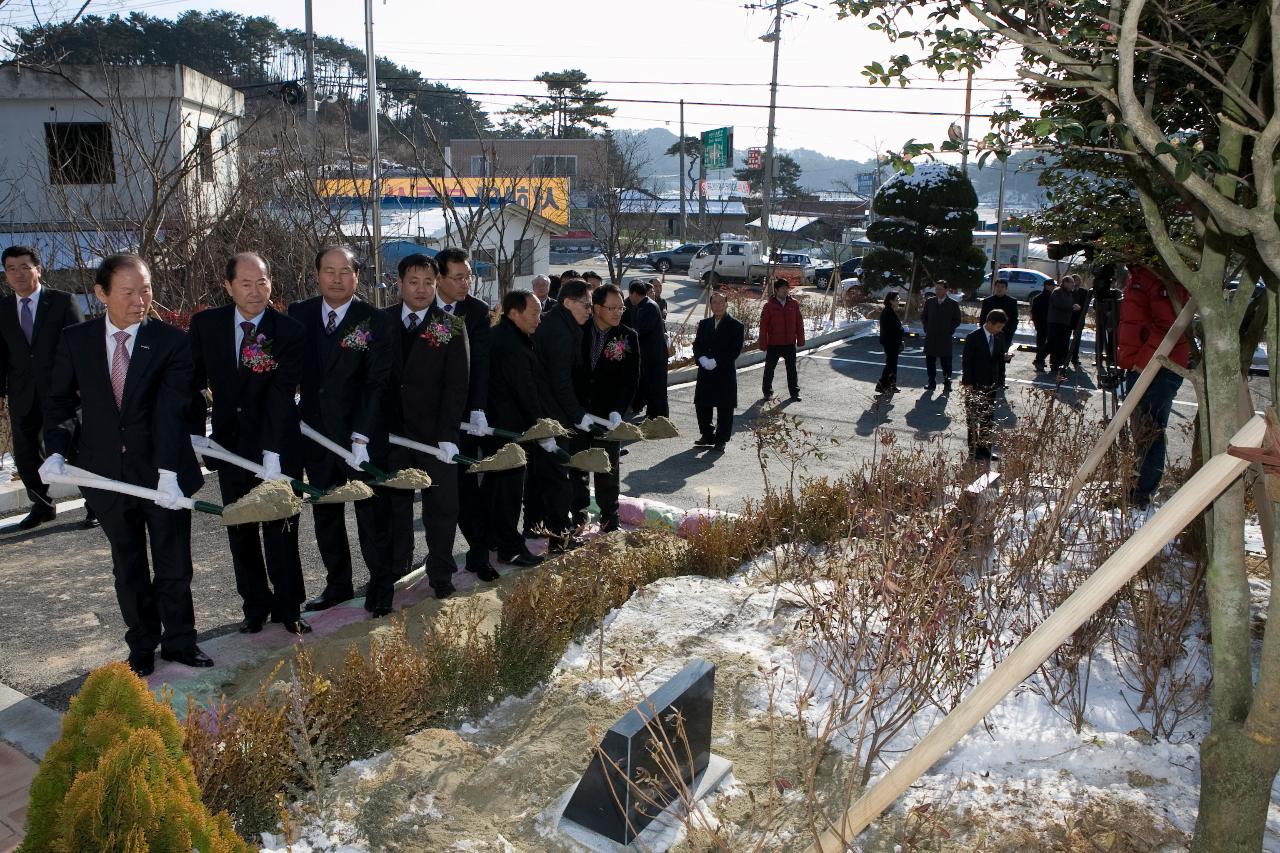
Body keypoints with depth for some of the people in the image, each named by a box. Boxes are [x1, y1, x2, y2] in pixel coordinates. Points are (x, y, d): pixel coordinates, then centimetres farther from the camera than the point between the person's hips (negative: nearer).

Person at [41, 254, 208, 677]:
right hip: (107, 475, 2)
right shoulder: (75, 340, 0)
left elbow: (170, 411, -18)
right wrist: (56, 450, -8)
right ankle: (142, 647, 30)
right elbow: (59, 401, 8)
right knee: (128, 569, 15)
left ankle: (179, 641, 26)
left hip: (164, 474, -2)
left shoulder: (172, 341, -9)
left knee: (174, 564, 8)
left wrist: (168, 471, -27)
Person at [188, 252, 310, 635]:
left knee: (280, 531, 4)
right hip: (229, 444, 4)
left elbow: (282, 396, -21)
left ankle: (288, 608, 19)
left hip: (277, 448, -3)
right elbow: (193, 382, 7)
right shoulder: (205, 324, -2)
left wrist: (275, 454, -26)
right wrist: (195, 433, -2)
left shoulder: (290, 332, -13)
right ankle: (255, 606, 27)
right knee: (240, 533, 12)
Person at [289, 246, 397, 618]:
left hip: (363, 436, -4)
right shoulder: (299, 314, 4)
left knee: (373, 514, 4)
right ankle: (337, 584, 30)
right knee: (325, 514, 15)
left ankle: (381, 589, 18)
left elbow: (377, 384, -12)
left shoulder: (375, 321, -8)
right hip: (315, 432, 5)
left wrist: (361, 437, -18)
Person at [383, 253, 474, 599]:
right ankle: (397, 564, 29)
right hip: (391, 429, 2)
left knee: (441, 504, 2)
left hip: (434, 431, -2)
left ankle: (441, 575, 13)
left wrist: (446, 434, -14)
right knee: (396, 501, 13)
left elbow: (457, 383, -7)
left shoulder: (452, 327, -2)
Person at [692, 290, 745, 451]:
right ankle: (707, 436, 23)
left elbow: (735, 350, -10)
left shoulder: (736, 326, -3)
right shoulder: (704, 324, 12)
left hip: (725, 374, -4)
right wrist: (702, 359, -13)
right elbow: (697, 345, 8)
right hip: (705, 373, 5)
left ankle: (721, 439, 13)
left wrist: (716, 362, -18)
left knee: (724, 408, 2)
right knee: (701, 405, 8)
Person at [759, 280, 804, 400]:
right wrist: (763, 344, -8)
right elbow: (763, 326, -6)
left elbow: (799, 323, 5)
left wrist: (800, 340, 2)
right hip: (773, 344, -2)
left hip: (790, 344, 2)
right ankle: (767, 392, 22)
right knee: (769, 368, 8)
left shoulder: (794, 304, 0)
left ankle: (794, 392, 19)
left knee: (792, 369, 10)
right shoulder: (769, 306, -7)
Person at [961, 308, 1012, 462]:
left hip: (991, 384, 6)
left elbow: (1000, 355, 15)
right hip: (974, 385, -6)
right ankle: (973, 451, 9)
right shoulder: (973, 337, -15)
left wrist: (1005, 356, -10)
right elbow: (967, 361, -13)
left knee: (989, 419, 11)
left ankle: (985, 450, 20)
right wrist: (967, 384, -15)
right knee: (973, 419, 3)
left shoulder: (999, 336, 3)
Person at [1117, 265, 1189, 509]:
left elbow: (1168, 326, -23)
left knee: (1149, 434, -6)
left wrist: (1141, 361, -20)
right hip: (1140, 368, 10)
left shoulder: (1162, 278, -15)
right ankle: (1138, 492, 22)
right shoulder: (1139, 275, 16)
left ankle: (1141, 496, -1)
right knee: (1141, 433, 14)